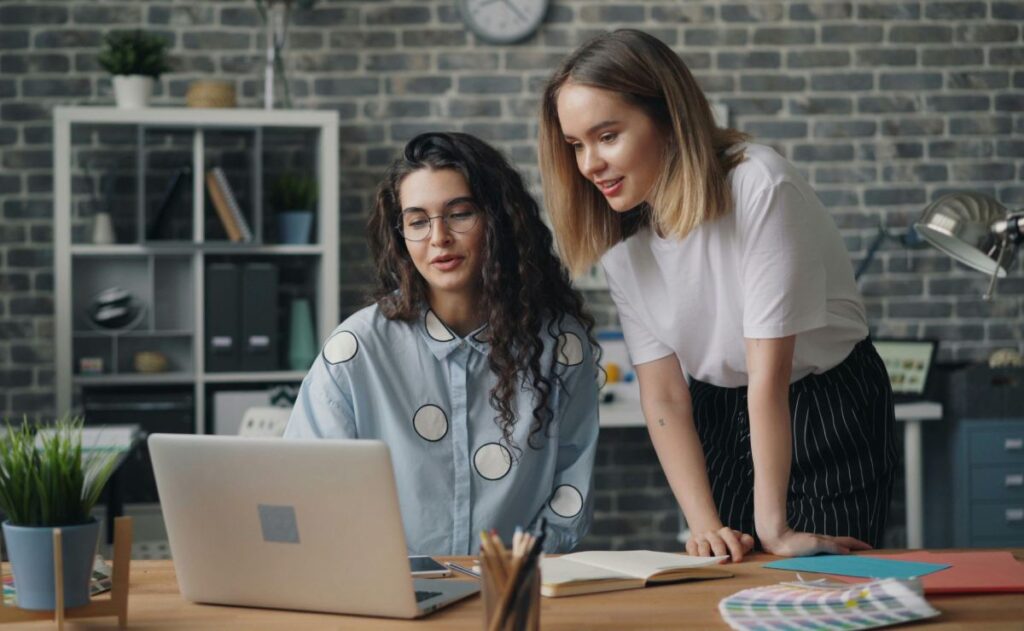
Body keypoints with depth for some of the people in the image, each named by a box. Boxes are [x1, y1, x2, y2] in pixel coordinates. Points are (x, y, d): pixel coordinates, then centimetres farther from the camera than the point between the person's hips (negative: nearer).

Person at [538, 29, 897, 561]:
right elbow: (663, 394, -10)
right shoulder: (621, 241, -8)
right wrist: (704, 526, -22)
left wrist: (774, 527, -26)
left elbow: (769, 371, -28)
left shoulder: (759, 187, -27)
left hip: (829, 409, -4)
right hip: (721, 418, 4)